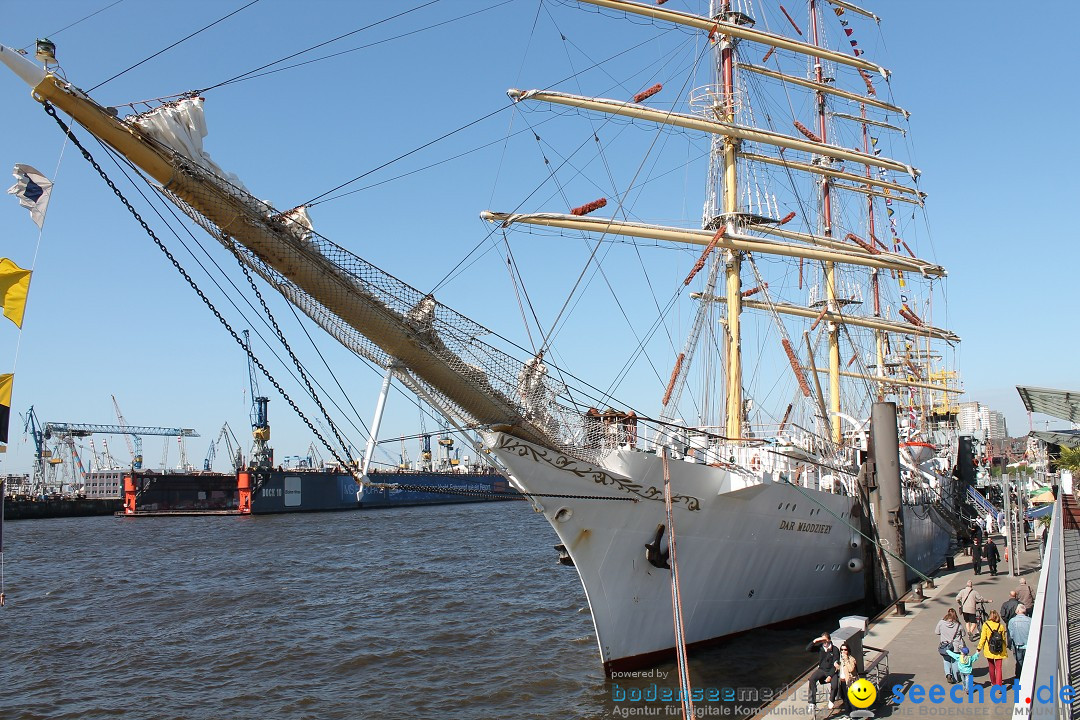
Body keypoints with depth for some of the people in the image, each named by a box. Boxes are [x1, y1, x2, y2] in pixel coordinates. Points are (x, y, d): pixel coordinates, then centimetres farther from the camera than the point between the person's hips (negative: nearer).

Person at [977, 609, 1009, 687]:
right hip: (999, 649, 0)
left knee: (991, 666, 20)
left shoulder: (986, 625, -9)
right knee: (998, 667, 2)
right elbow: (1004, 638, 1)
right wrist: (1005, 649, 14)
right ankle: (998, 685, -9)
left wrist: (979, 648, 1)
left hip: (989, 649, 0)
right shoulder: (1001, 626, -5)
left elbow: (983, 638, -7)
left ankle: (993, 682, 36)